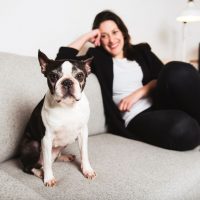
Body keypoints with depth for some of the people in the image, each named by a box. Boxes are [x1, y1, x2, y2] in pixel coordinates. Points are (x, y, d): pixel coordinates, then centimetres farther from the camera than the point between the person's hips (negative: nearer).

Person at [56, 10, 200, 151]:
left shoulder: (141, 50, 19)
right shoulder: (97, 58, 11)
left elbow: (163, 77, 7)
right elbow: (61, 60, -1)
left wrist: (139, 93, -7)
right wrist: (86, 37, 5)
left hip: (160, 103, 4)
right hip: (136, 118, -4)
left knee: (177, 70, -28)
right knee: (184, 128, -34)